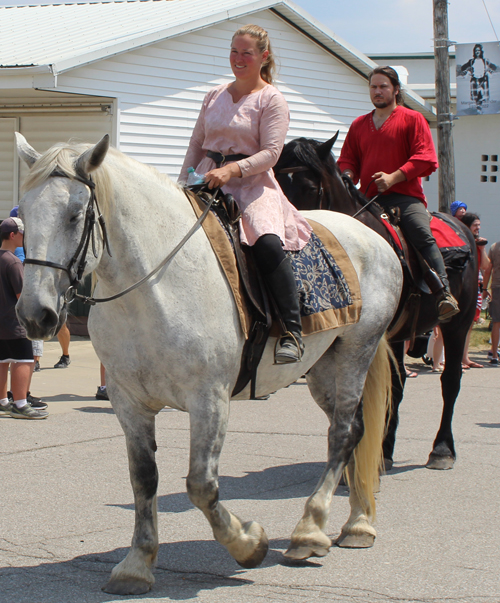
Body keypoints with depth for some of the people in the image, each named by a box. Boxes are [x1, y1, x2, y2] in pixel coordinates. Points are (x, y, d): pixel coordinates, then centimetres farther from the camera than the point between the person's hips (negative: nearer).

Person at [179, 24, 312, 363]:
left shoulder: (271, 100, 0)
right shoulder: (215, 96, 17)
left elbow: (270, 153, -11)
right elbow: (197, 145, 21)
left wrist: (232, 169, -26)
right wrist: (183, 186, 8)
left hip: (252, 183, -5)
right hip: (208, 180, 5)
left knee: (267, 242, -31)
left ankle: (293, 332, -29)